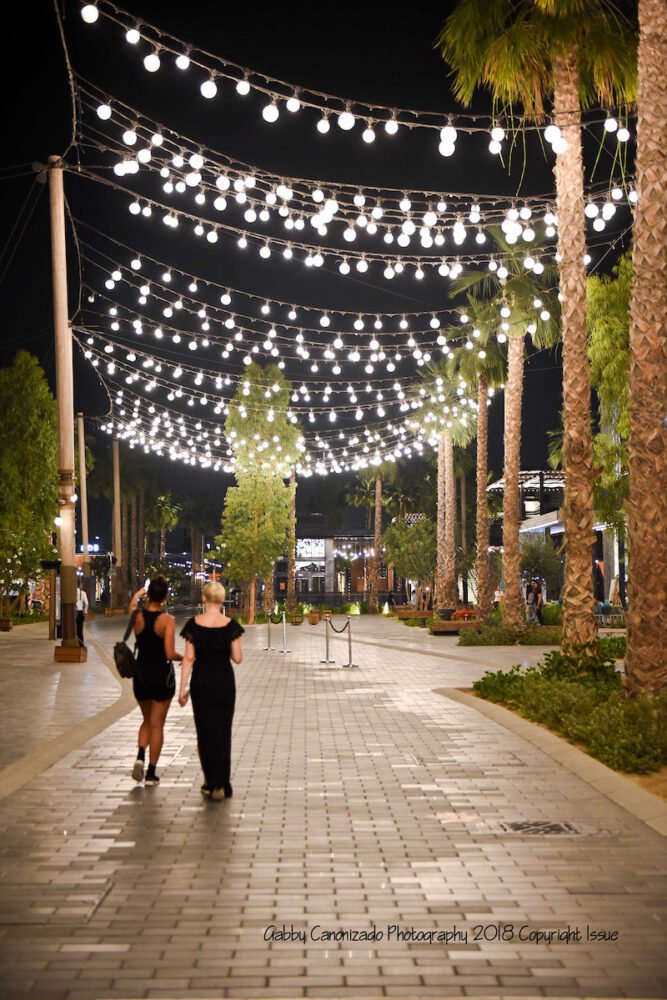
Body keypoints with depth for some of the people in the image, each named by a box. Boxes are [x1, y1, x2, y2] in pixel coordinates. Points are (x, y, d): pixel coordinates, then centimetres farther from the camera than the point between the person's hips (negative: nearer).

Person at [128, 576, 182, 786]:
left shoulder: (137, 616, -5)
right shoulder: (167, 620, -16)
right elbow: (170, 654, -19)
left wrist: (137, 595, 32)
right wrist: (183, 657, 0)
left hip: (141, 673, 4)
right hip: (162, 674, -3)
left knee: (147, 720, 21)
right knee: (157, 724, 6)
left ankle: (140, 756, -3)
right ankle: (151, 773, 8)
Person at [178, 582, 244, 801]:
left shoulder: (194, 624, -7)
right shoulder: (230, 625, -8)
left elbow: (189, 658, -7)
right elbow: (238, 658, -6)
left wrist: (183, 688, -2)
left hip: (201, 681, 0)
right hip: (224, 681, 0)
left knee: (204, 731, 12)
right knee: (222, 731, 7)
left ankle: (210, 781, 14)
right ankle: (221, 785, 6)